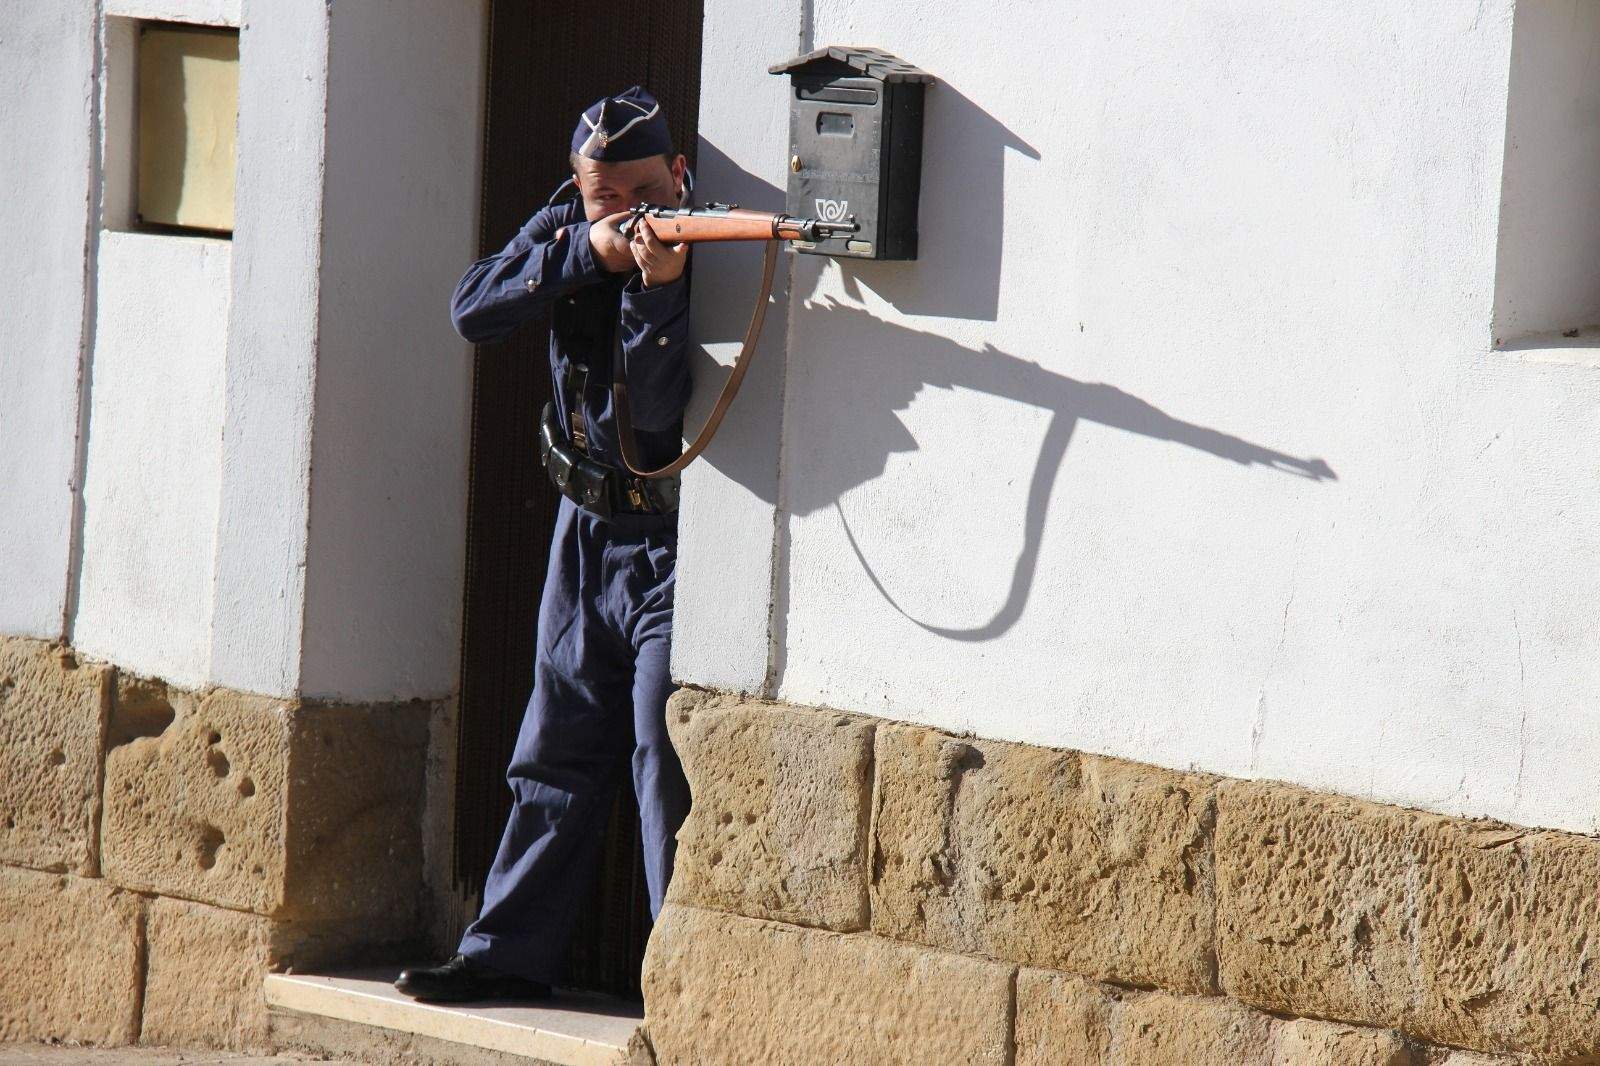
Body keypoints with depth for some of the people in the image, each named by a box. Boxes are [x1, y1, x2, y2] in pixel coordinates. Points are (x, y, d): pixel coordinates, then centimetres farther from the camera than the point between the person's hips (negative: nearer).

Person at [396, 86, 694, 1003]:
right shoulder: (567, 233, 0)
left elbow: (659, 412, -26)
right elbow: (473, 309, -15)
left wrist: (656, 286, -39)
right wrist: (588, 254, -24)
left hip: (671, 541, -6)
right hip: (587, 530, 6)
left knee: (669, 764, -11)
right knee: (556, 759, 13)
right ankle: (509, 954, 21)